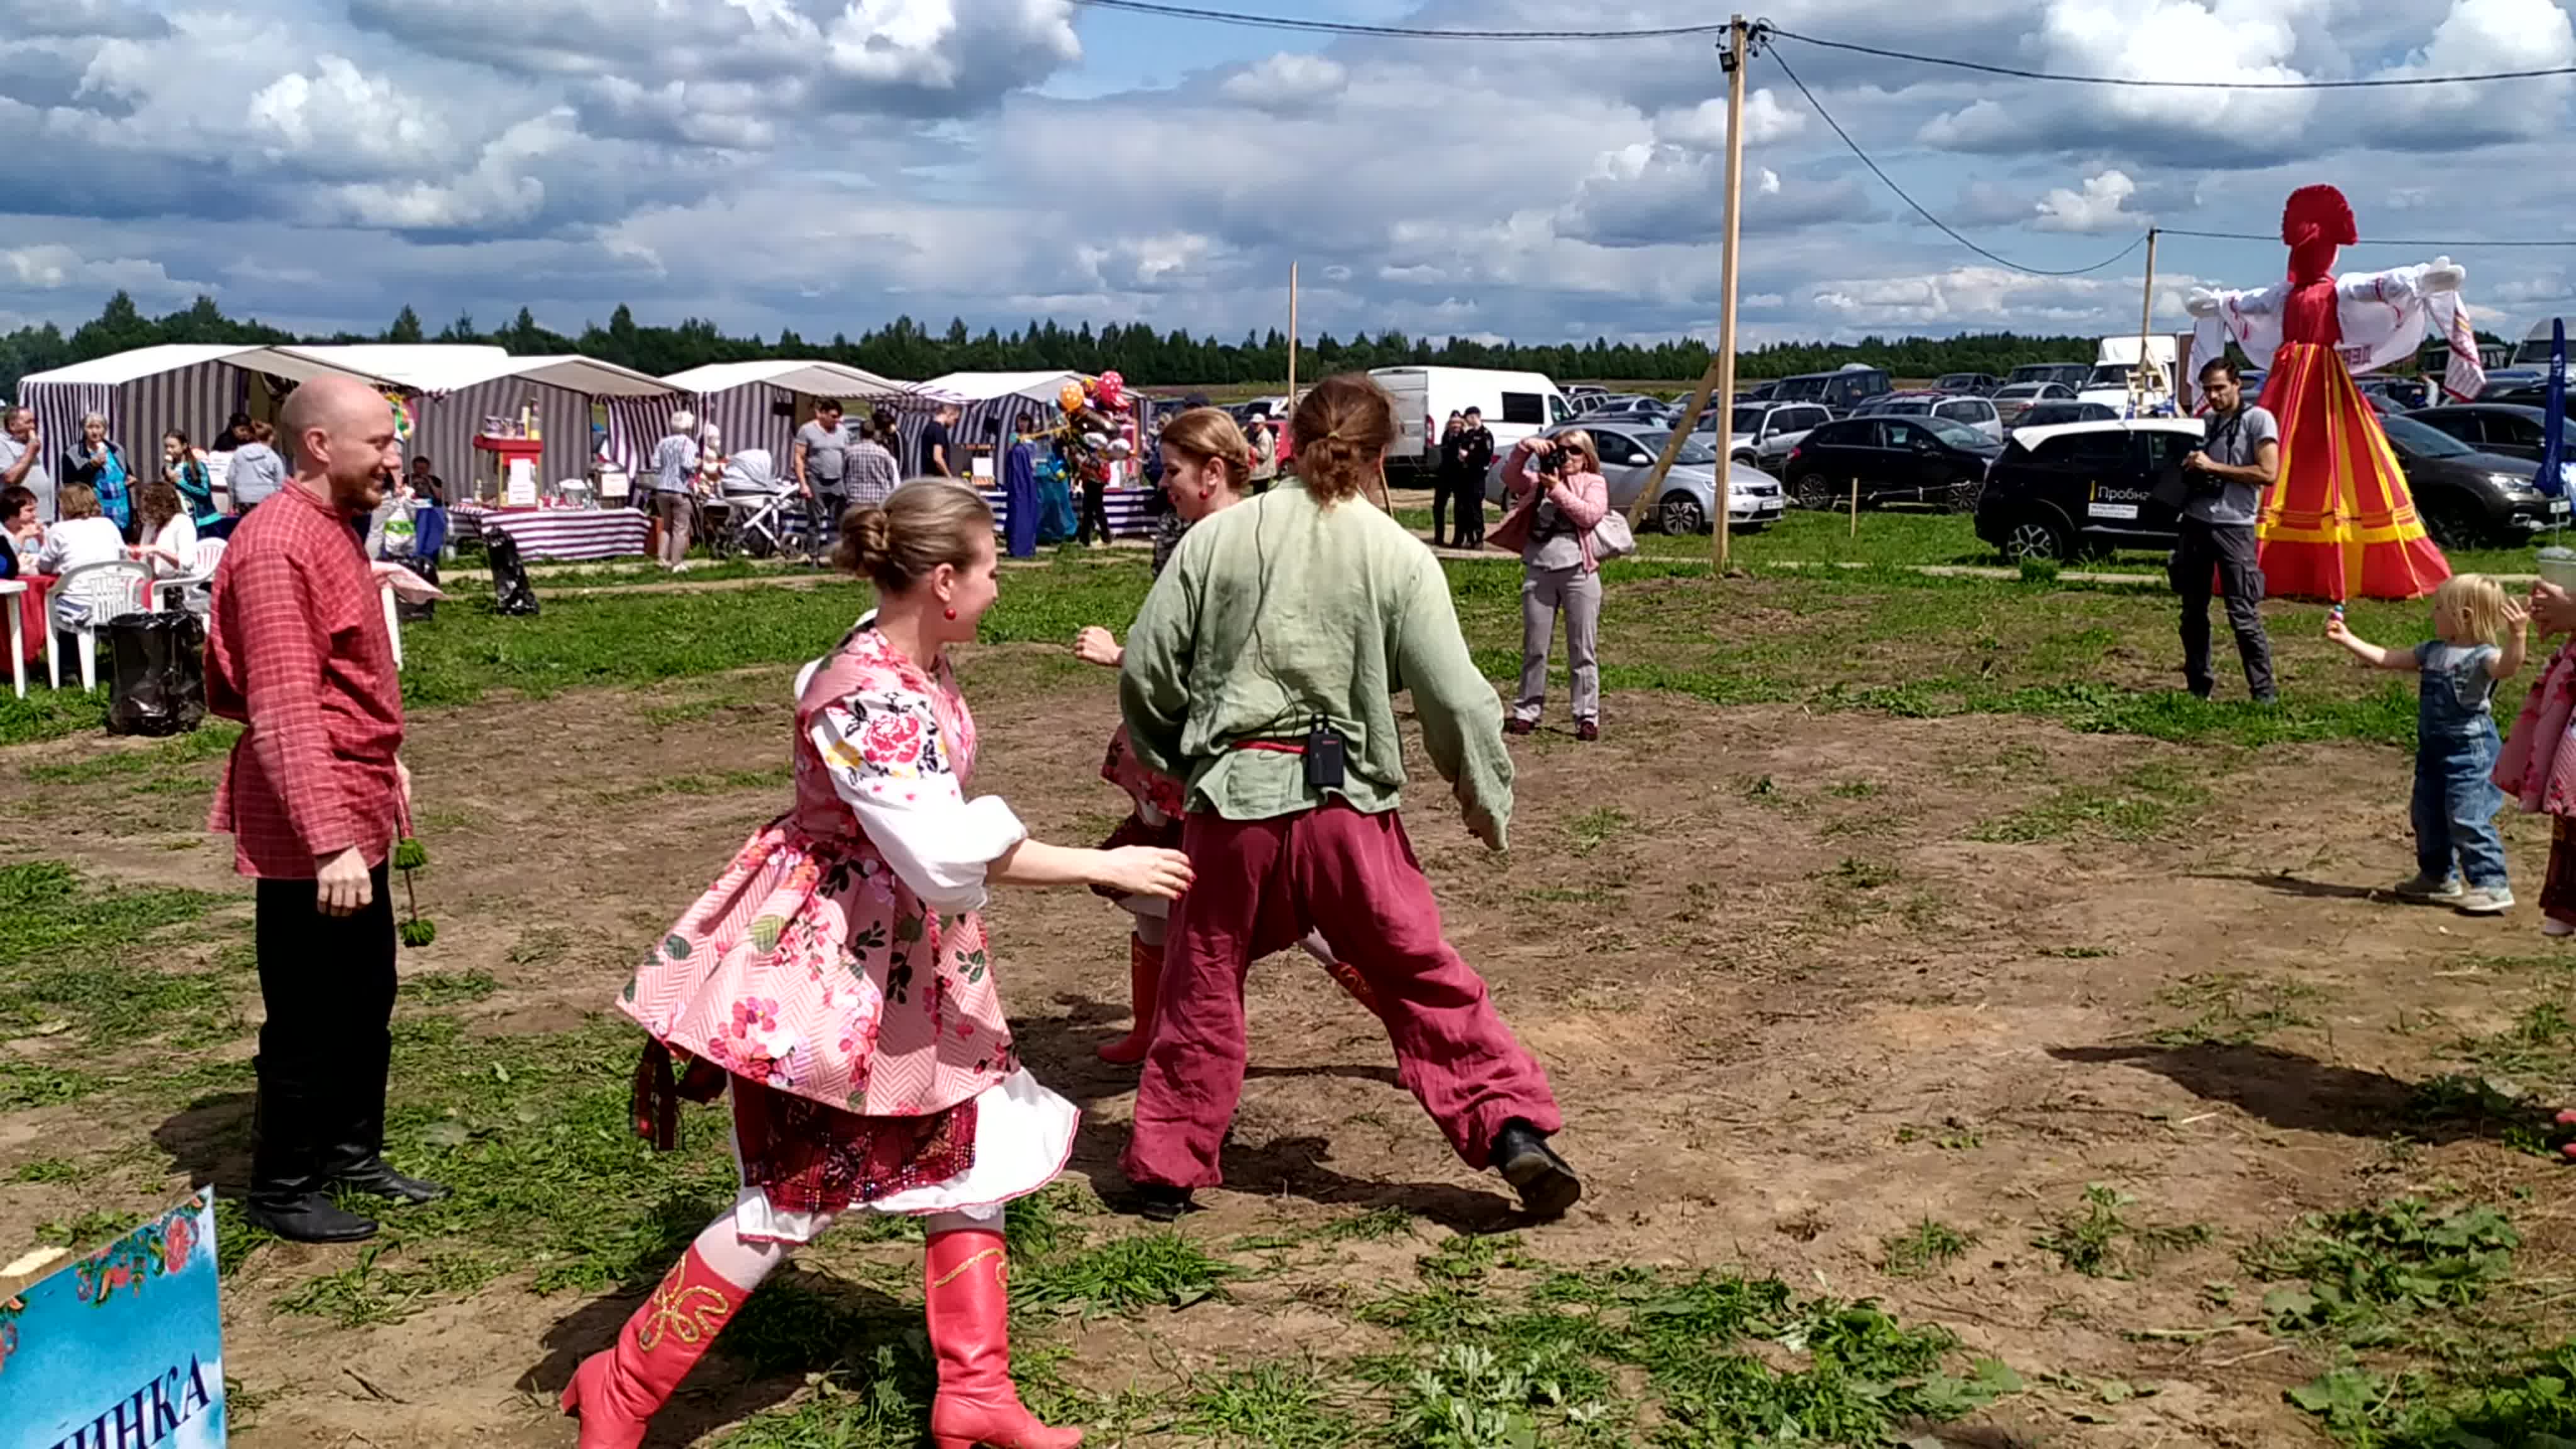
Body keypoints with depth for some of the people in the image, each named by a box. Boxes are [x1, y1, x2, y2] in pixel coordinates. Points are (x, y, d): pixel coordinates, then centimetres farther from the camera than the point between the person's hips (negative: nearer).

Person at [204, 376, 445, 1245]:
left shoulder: (332, 529, 11)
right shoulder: (277, 545, -21)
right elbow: (284, 712, -26)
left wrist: (387, 761, 24)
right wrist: (330, 842, -29)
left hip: (354, 811, 10)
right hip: (308, 825, -10)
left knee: (367, 995, 19)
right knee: (310, 1015, 3)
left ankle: (353, 1154, 34)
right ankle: (282, 1191, 18)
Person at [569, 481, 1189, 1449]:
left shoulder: (914, 662, 0)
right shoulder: (871, 701, -28)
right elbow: (952, 854, -35)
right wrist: (1105, 868, -28)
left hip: (909, 959, 10)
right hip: (825, 964, -9)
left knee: (970, 1150, 12)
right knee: (793, 1201, 1)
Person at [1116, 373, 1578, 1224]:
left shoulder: (1216, 537, 2)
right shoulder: (1398, 557, -2)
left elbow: (1147, 669, 5)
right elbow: (1455, 696, -4)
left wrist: (1166, 763, 22)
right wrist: (1487, 798, 10)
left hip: (1232, 800, 1)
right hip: (1347, 803, -1)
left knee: (1201, 992, 15)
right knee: (1424, 978, 11)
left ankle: (1165, 1170, 23)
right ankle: (1514, 1129, 6)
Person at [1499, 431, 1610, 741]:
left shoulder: (1594, 483, 7)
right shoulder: (1538, 481, 16)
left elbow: (1591, 515, -10)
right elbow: (1509, 477, 0)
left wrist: (1558, 489, -10)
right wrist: (1525, 448, -11)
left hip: (1578, 571, -3)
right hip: (1537, 570, 3)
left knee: (1583, 649, 0)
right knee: (1534, 647, 7)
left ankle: (1588, 716, 3)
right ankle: (1527, 711, 15)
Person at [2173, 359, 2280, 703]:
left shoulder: (2258, 419, -5)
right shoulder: (2210, 422, 16)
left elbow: (2269, 473, -15)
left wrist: (2212, 467, -15)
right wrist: (2191, 469, 8)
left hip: (2233, 526, -7)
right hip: (2196, 522, 7)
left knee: (2244, 616, -9)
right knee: (2193, 612, 11)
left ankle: (2264, 694, -5)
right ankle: (2198, 687, 20)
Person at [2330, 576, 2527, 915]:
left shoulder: (2481, 656, -16)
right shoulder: (2431, 652, 9)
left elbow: (2507, 667, -37)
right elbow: (2385, 659, 15)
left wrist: (2518, 637, -54)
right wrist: (2347, 638, 12)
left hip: (2469, 748, -9)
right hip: (2433, 747, 9)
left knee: (2467, 818, -12)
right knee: (2427, 815, 18)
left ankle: (2492, 885, -5)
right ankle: (2438, 877, 33)